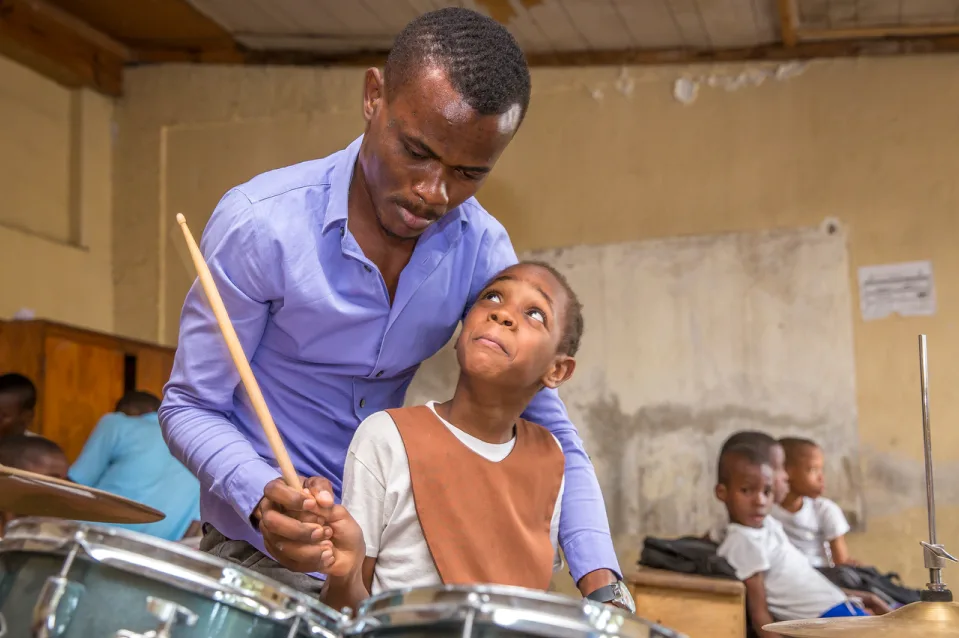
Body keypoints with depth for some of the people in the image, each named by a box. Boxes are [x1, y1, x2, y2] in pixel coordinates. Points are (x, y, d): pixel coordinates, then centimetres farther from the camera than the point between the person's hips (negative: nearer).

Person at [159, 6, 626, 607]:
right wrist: (263, 497, -31)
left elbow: (547, 426, -6)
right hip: (262, 552, -3)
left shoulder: (481, 247, -9)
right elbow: (191, 407, -12)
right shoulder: (259, 223, -21)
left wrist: (600, 578, -20)